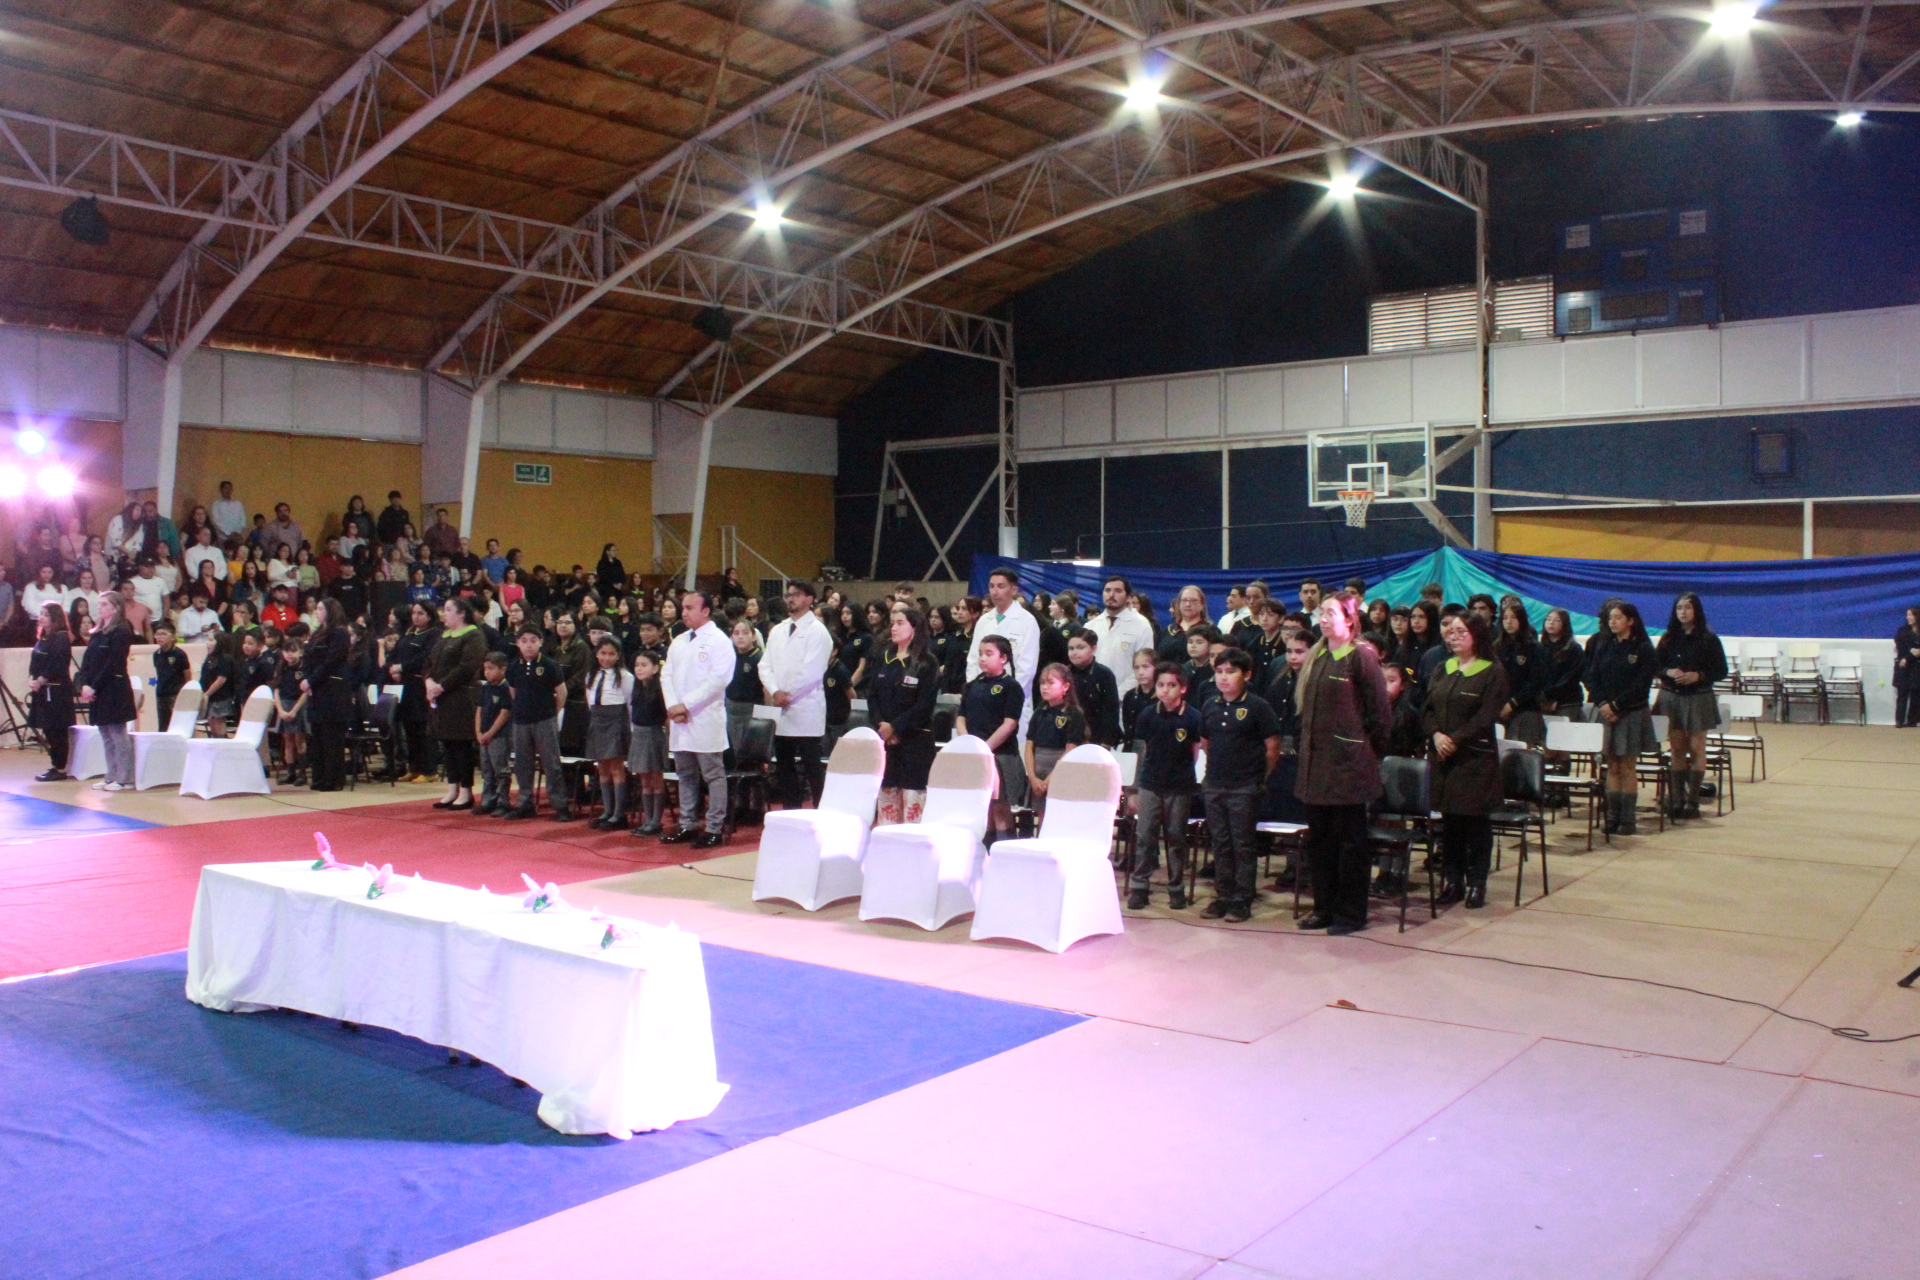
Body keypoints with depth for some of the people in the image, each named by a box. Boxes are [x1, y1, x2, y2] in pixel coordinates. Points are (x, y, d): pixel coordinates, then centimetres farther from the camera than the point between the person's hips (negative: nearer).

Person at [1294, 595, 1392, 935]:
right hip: (1316, 761, 7)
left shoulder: (1361, 657, -8)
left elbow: (1380, 712, -9)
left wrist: (1370, 751, -3)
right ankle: (1324, 907, 21)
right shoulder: (1316, 657, 13)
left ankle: (1351, 914, 9)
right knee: (1319, 837, 11)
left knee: (1350, 840, 1)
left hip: (1349, 763, -7)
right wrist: (1307, 748, 13)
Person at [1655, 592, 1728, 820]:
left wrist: (1698, 676, -17)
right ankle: (1677, 799, 7)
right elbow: (1654, 667, 8)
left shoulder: (1708, 639, -1)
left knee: (1696, 748, -1)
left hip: (1698, 698, -2)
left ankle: (1692, 800, 2)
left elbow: (1721, 671, -2)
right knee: (1677, 748, 4)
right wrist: (1668, 672, -12)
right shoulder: (1668, 639, 8)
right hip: (1671, 697, 3)